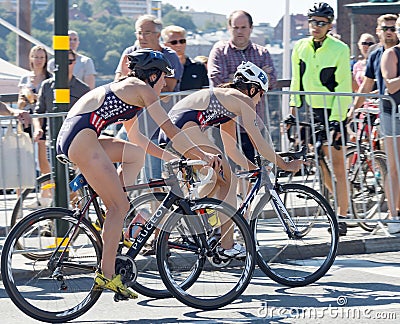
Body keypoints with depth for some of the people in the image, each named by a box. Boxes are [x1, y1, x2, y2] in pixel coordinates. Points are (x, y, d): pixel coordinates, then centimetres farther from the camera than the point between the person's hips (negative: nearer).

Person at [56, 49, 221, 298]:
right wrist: (203, 155, 4)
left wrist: (169, 156, 32)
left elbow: (135, 136, 34)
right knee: (119, 205, -7)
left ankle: (116, 225, 13)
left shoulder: (127, 87, 26)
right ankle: (106, 275, -9)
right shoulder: (142, 88, 0)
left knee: (136, 154, 23)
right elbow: (169, 128, -1)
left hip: (69, 138, 10)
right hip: (81, 138, -10)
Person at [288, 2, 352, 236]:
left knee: (337, 164, -5)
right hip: (310, 111, 4)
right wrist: (294, 109, 8)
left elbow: (344, 88, -9)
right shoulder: (300, 47, 5)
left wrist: (336, 119, -15)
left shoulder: (340, 49, -8)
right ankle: (341, 198, 27)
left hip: (332, 112, -4)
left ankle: (342, 216, 0)